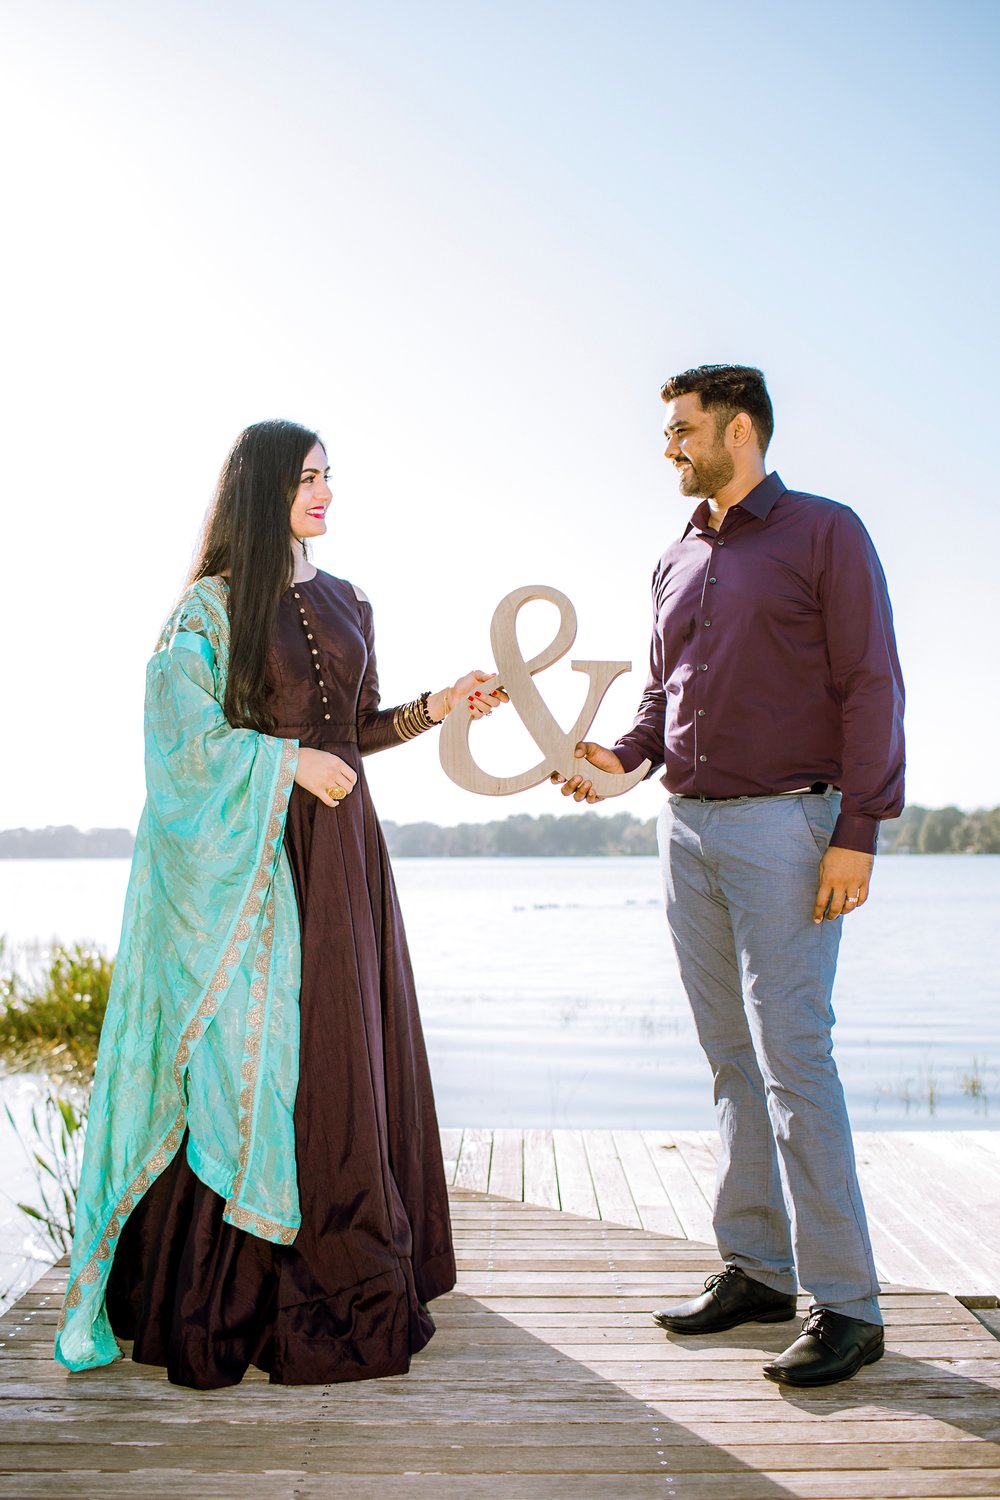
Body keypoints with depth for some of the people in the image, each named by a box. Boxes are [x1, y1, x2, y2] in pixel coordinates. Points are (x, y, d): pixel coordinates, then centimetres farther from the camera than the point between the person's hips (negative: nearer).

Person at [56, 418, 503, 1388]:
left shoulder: (341, 602, 14)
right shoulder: (213, 603, -4)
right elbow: (179, 726, -12)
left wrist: (434, 708, 4)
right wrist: (290, 760, -15)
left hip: (342, 846, 6)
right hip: (253, 856, -6)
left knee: (347, 1046, 7)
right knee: (251, 1053, -4)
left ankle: (344, 1272, 19)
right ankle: (220, 1285, 6)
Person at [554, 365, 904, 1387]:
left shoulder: (824, 533, -2)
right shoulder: (677, 562, 17)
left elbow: (870, 686, -7)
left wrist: (857, 830, -13)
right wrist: (623, 755, 2)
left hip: (783, 822, -7)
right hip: (687, 824, 7)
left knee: (792, 1056, -9)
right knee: (732, 1058, 8)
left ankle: (845, 1302, -2)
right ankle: (755, 1268, 16)